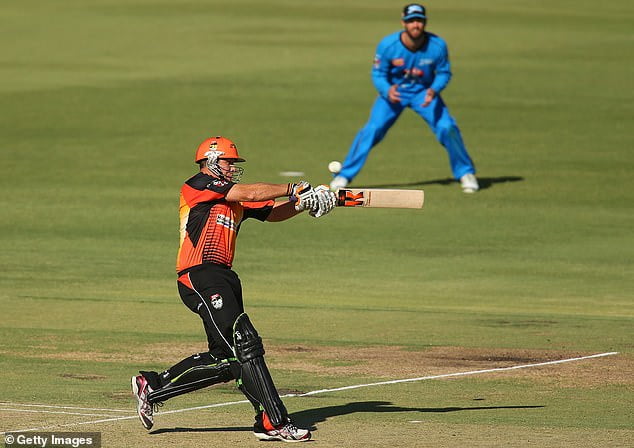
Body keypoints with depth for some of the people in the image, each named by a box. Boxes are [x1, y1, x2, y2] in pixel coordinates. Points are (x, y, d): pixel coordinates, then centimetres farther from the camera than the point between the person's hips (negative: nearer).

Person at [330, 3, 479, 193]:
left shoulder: (437, 46, -22)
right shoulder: (387, 45, -24)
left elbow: (444, 73, -7)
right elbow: (378, 74, -12)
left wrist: (434, 90, -28)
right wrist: (387, 90, -32)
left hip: (424, 92, 1)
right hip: (393, 91, -1)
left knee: (447, 127, -15)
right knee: (372, 129, -15)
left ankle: (466, 173, 6)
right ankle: (344, 175, -3)